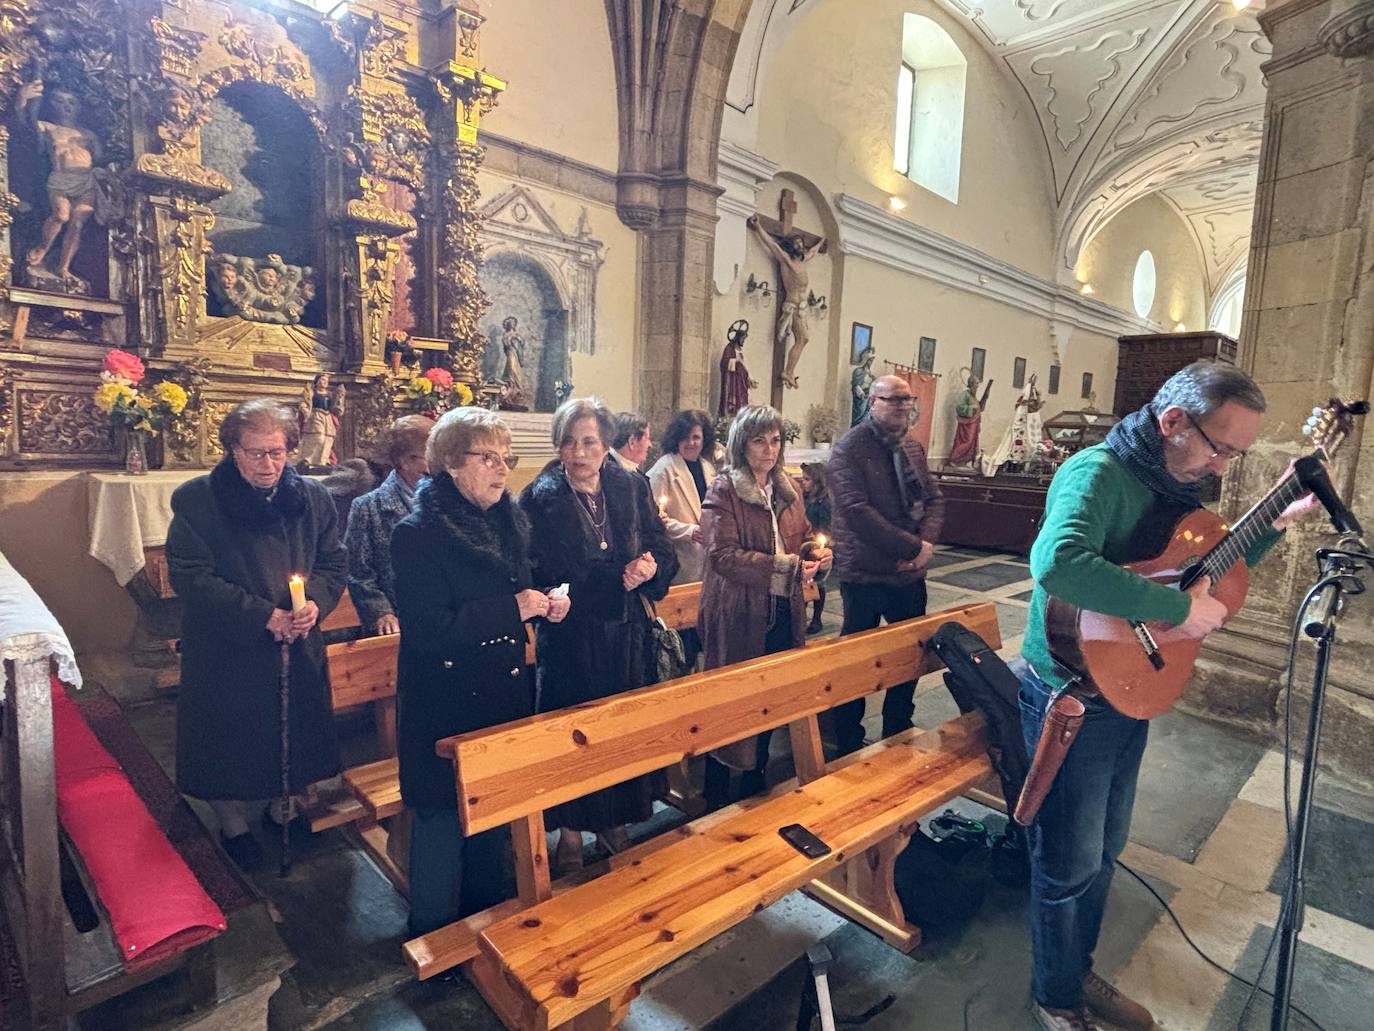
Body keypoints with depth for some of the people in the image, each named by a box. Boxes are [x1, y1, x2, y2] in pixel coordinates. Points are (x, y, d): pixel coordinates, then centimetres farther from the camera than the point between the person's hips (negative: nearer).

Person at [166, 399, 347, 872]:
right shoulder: (196, 500, -10)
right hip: (227, 651, -3)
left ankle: (285, 809, 40)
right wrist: (263, 615, -21)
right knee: (232, 739, 11)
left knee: (295, 731, 16)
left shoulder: (312, 498, -1)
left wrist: (314, 602, -18)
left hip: (298, 647, 3)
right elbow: (190, 576, -15)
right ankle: (233, 824, 35)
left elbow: (334, 562, 3)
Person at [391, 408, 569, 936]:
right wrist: (512, 608, -25)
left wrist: (543, 604, -4)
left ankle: (485, 913, 43)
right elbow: (427, 629, -25)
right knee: (442, 819, 9)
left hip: (501, 694, 7)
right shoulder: (418, 533, -17)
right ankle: (434, 935, 32)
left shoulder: (507, 520, 5)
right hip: (444, 703, -7)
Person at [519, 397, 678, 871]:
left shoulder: (632, 488, 3)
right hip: (570, 640, -3)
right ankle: (571, 831, 28)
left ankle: (614, 820, 34)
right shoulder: (540, 499, -7)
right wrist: (616, 578, -22)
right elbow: (539, 576, -12)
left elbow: (663, 551, 6)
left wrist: (651, 566, -16)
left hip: (627, 635, 3)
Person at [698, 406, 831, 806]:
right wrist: (785, 567, -24)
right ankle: (716, 795, 23)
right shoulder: (723, 490, -11)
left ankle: (755, 781, 37)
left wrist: (816, 554, -5)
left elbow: (803, 536, 19)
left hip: (784, 613, 7)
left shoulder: (786, 489, 11)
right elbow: (723, 554, -20)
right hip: (738, 615, -6)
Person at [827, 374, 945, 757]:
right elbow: (857, 511, -22)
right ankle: (848, 746, 23)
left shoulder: (913, 446, 10)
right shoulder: (849, 449, -12)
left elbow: (933, 498, 12)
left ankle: (898, 735, 35)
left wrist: (928, 543, -7)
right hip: (865, 576, -6)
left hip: (911, 573, 7)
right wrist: (913, 546, -18)